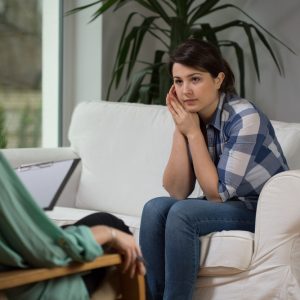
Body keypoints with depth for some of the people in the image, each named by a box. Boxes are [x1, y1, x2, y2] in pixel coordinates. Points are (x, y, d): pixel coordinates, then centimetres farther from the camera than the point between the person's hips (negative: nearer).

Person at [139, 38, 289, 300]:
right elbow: (177, 192, -8)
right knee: (156, 208, -17)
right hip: (225, 207, 7)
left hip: (265, 210, -7)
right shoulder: (193, 116, -3)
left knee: (182, 214, -27)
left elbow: (218, 193, -21)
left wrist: (193, 132, -21)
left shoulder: (245, 118, -23)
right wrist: (180, 131, -17)